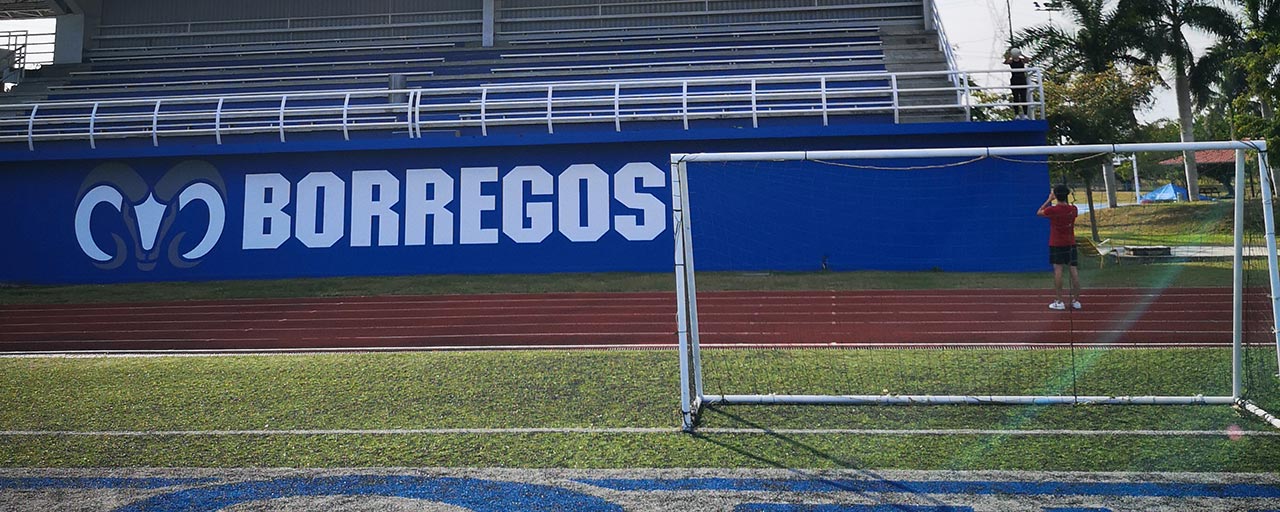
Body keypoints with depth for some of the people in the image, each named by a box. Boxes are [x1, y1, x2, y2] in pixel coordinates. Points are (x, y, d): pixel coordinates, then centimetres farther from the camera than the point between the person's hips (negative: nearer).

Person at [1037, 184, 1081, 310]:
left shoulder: (1052, 210, -14)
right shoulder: (1073, 209, -3)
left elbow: (1039, 212, 4)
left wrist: (1049, 200, 8)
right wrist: (1067, 199, 14)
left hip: (1056, 244, -3)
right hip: (1071, 243, 3)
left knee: (1058, 270, -2)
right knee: (1074, 270, 3)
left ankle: (1059, 301, -3)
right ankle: (1076, 301, 7)